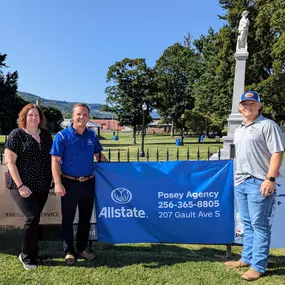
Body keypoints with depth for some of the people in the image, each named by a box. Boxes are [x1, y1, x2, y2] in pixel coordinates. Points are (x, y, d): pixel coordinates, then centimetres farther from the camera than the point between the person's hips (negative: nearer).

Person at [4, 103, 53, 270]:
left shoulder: (46, 135, 8)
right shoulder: (16, 134, -7)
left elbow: (51, 157, 15)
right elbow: (10, 161, -10)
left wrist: (54, 179, 7)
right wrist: (20, 185, -16)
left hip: (42, 186, 5)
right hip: (22, 185, -5)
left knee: (34, 218, 11)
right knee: (33, 217, -11)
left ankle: (29, 253, 28)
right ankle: (28, 257, 8)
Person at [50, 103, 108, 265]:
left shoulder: (92, 136, 3)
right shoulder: (63, 136, -9)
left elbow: (99, 155, 16)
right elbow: (55, 161, -11)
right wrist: (58, 183, -17)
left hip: (89, 183, 4)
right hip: (70, 183, -4)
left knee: (86, 217, 15)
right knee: (68, 218, 9)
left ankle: (83, 247, 32)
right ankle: (69, 251, 25)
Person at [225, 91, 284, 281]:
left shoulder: (268, 125, -8)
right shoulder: (239, 130, 18)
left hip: (258, 183, -8)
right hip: (240, 183, 8)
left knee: (259, 226, 0)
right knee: (247, 224, 17)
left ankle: (258, 266, 11)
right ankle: (247, 259, 30)